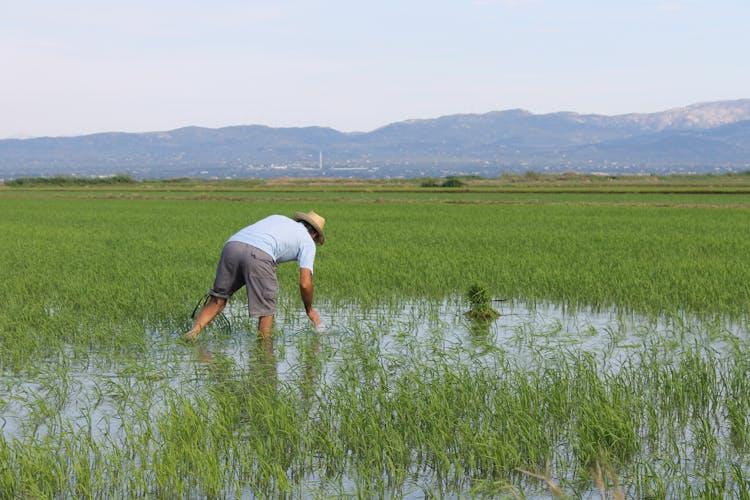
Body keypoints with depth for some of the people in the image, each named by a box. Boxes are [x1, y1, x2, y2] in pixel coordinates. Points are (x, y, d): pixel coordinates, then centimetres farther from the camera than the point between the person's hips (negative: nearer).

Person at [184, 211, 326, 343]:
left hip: (231, 245, 5)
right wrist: (309, 310, 29)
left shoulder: (276, 218, 39)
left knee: (218, 299, 15)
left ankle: (194, 331, 0)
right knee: (266, 308, 12)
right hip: (258, 253, -5)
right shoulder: (308, 242, 24)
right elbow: (305, 283, 13)